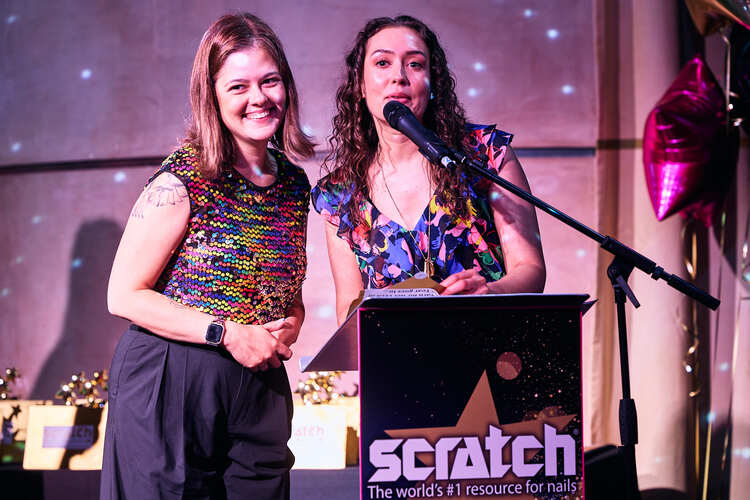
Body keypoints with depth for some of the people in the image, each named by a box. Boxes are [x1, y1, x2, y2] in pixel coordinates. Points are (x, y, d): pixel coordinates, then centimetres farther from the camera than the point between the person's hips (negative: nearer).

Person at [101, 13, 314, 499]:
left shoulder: (295, 186, 7)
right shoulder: (183, 180, -11)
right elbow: (124, 295, -12)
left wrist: (287, 330, -4)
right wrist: (228, 332, -16)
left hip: (259, 385, 5)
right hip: (169, 384, -5)